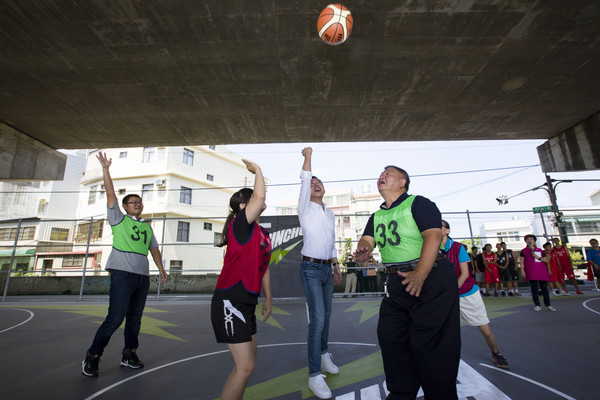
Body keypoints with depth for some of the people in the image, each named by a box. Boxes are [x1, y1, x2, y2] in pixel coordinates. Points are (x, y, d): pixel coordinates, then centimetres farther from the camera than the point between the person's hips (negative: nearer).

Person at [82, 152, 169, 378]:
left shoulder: (147, 226, 19)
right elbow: (110, 194, -3)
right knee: (115, 318, -7)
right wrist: (105, 169, -10)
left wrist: (161, 269, 12)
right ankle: (92, 357, 11)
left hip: (143, 276, 5)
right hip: (122, 274, -5)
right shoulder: (118, 219, 6)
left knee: (135, 318, 10)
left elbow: (154, 248, 19)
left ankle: (129, 355, 23)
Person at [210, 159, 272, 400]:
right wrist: (257, 169, -13)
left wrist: (268, 298, 19)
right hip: (229, 302, -9)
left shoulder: (263, 234, 11)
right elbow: (260, 196, -29)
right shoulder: (240, 225, -15)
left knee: (247, 361, 20)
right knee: (245, 366, -5)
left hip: (246, 303, 10)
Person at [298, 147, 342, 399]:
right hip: (311, 268, -6)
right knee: (317, 318, -12)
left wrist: (336, 267, 17)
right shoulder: (305, 208, -3)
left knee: (326, 314, 16)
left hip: (327, 268, 6)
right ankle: (315, 374, -2)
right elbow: (304, 179, -16)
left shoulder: (330, 213, 13)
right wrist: (308, 155, -9)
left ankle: (324, 353, 36)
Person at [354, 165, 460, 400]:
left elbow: (433, 236, -19)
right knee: (389, 336, 11)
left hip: (431, 277, -7)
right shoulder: (377, 216, 14)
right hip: (396, 283, 7)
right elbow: (367, 239, 5)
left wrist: (419, 275, -31)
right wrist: (363, 249, -21)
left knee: (429, 343, -4)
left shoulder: (418, 203, -7)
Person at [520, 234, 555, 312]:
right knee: (534, 289, -2)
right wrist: (522, 270, -6)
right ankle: (537, 305, 5)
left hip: (542, 271, 3)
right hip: (531, 272, -3)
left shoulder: (540, 250, 15)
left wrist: (538, 257, -6)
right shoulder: (524, 251, 6)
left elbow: (546, 260, 10)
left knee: (544, 288, 3)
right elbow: (522, 262, 3)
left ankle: (548, 305, 12)